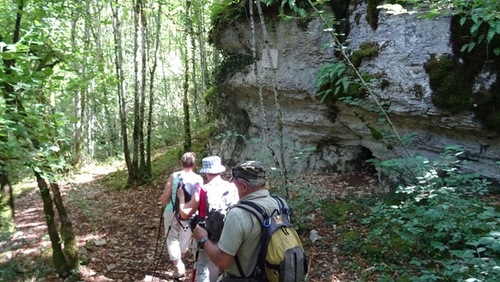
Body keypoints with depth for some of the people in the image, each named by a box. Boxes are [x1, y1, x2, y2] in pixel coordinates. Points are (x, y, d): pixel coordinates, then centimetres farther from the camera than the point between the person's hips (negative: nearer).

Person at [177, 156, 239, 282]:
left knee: (203, 271, 11)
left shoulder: (203, 191, -14)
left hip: (211, 240, -4)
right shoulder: (233, 187, -5)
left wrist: (181, 197, 7)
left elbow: (185, 213, -8)